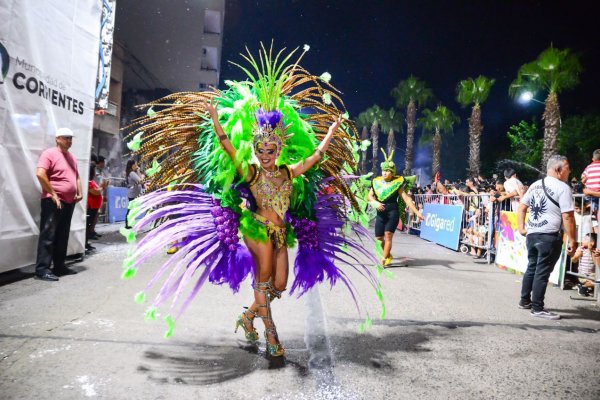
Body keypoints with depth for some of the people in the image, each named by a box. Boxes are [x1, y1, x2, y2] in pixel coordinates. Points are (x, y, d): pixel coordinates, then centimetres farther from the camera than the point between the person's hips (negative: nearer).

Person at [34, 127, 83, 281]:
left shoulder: (71, 157, 18)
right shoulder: (49, 153, -7)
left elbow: (76, 176, 26)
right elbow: (40, 174, -18)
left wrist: (79, 193, 11)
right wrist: (52, 194, -17)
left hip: (69, 202, 8)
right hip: (53, 202, -8)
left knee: (62, 236, 12)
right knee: (48, 235, -6)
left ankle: (59, 266, 20)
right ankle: (42, 269, -3)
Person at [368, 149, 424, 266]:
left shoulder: (397, 183, -5)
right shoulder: (377, 182, 4)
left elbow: (406, 198, -7)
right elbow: (370, 196, 10)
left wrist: (417, 212, -12)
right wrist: (376, 203, -12)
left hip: (393, 211, -4)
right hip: (381, 213, 4)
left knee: (388, 235, -11)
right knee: (379, 237, 7)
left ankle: (384, 259, -5)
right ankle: (388, 255, 30)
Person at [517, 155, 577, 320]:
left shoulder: (535, 185, 13)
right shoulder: (562, 187, -10)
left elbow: (521, 207, 15)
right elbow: (567, 217, -14)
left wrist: (521, 228, 14)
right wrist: (572, 241, -10)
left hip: (531, 234, 7)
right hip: (550, 236, -7)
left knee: (531, 268, 17)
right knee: (543, 272, -1)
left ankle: (525, 301, 26)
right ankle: (537, 308, 5)